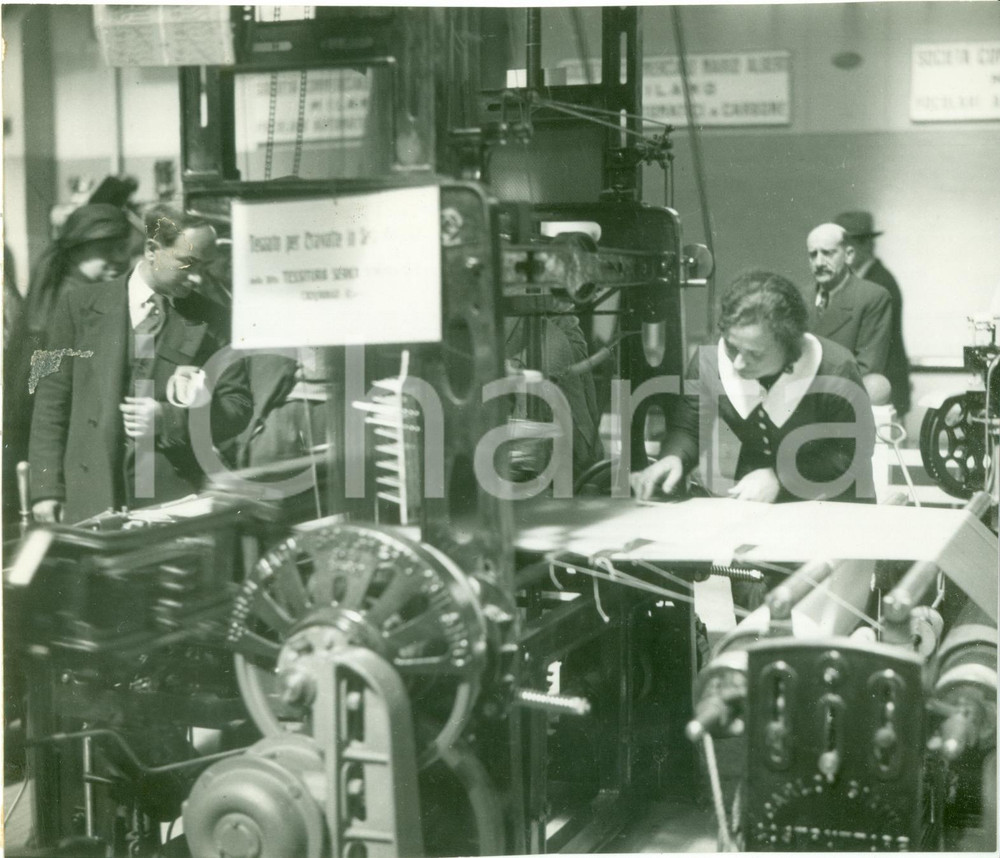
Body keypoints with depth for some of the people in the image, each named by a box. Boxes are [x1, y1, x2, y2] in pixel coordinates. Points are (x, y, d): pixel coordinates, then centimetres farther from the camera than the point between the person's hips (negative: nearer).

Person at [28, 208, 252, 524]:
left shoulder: (211, 320, 6)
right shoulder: (81, 306, 6)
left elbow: (238, 405, 6)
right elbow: (53, 400, 6)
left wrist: (168, 418, -11)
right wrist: (47, 488, 0)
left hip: (174, 498, 0)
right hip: (91, 497, 0)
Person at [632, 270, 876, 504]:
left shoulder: (835, 371, -23)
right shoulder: (710, 359, -12)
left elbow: (850, 459, -17)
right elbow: (687, 429, 1)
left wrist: (780, 480, -26)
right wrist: (673, 459, -20)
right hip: (751, 508, 2)